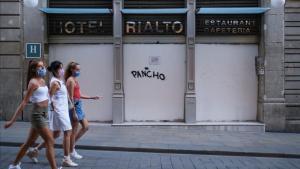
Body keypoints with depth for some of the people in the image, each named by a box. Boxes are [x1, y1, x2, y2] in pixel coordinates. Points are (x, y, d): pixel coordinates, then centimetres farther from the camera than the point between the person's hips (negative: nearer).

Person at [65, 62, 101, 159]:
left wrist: (92, 98, 14)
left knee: (86, 127, 13)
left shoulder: (75, 80, 14)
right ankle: (72, 151, 17)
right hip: (74, 106, -9)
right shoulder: (70, 80, -14)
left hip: (78, 105, 9)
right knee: (74, 130, 2)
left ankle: (72, 144, 25)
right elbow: (71, 97, -18)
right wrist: (73, 112, -20)